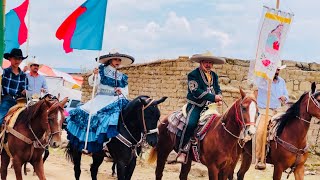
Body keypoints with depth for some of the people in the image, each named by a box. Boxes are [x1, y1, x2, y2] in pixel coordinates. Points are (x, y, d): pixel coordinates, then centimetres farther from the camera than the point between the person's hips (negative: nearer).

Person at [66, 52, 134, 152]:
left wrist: (121, 91, -8)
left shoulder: (122, 77, 17)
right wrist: (94, 76, -26)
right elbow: (92, 83, -5)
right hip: (101, 99, -3)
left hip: (115, 101, 3)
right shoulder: (102, 71, 6)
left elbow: (126, 92, 14)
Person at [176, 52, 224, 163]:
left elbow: (217, 89, 17)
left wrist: (219, 96, -8)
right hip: (195, 105, -7)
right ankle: (183, 151, -26)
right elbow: (196, 92, -15)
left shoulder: (214, 76, 18)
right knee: (191, 124, -29)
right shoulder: (193, 75, -4)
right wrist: (213, 97, -19)